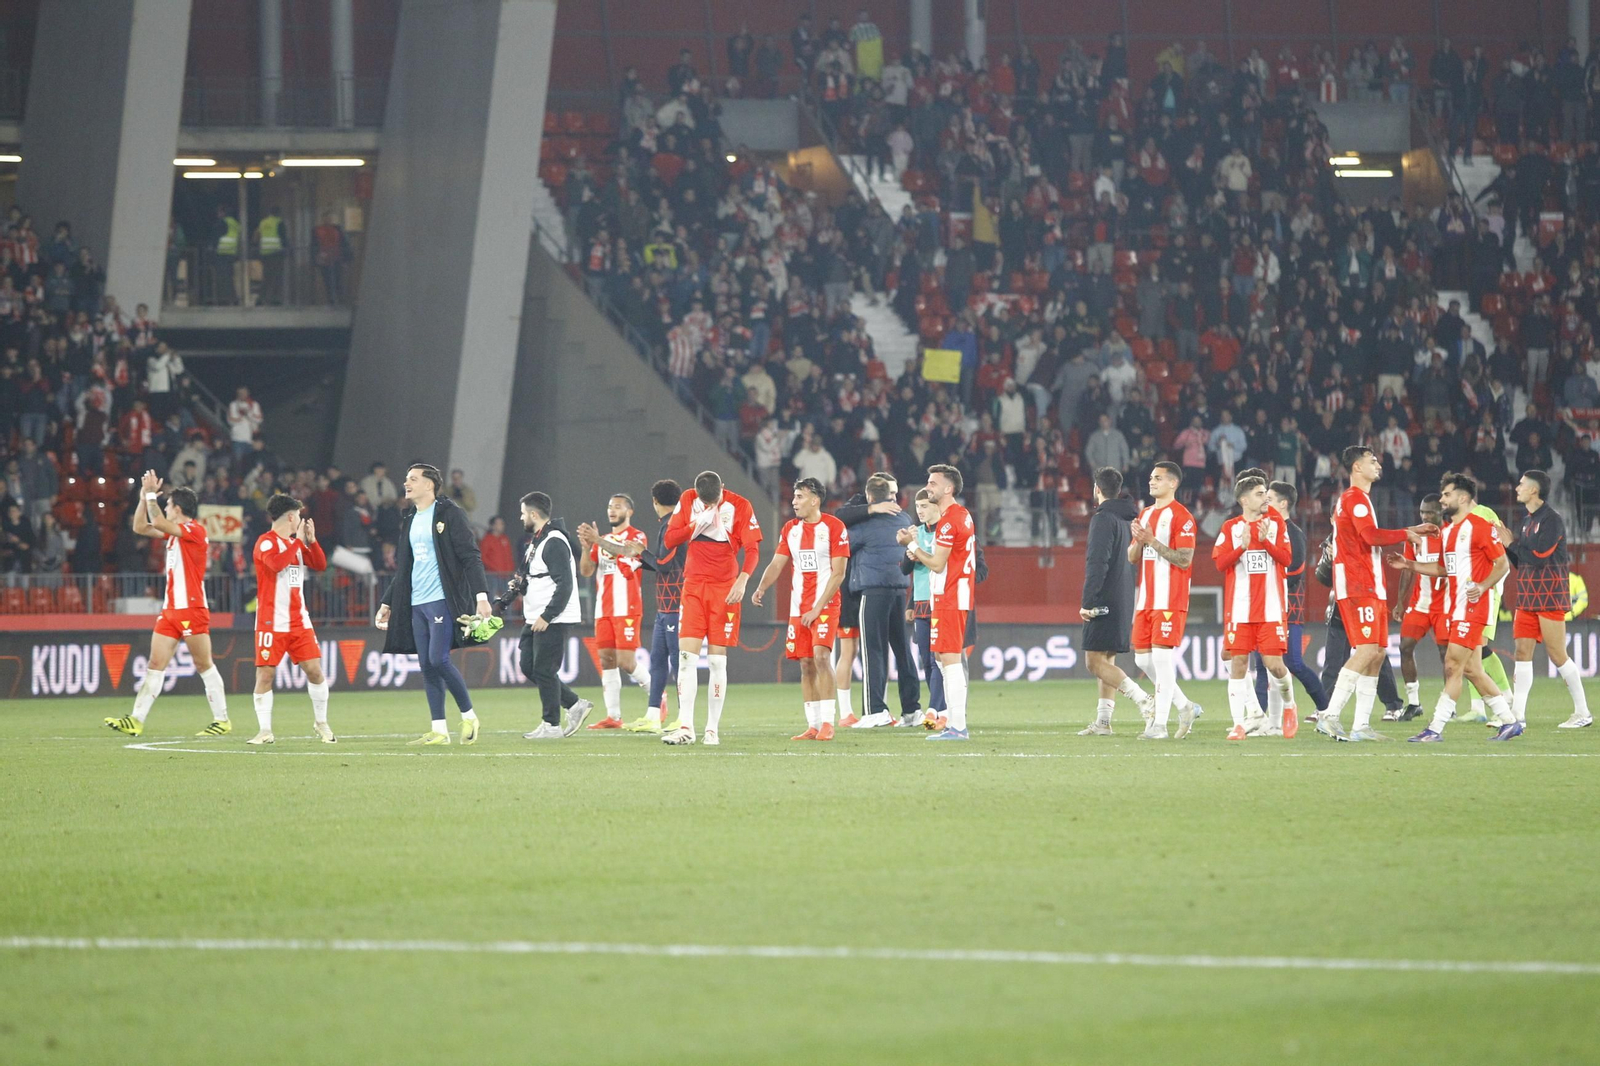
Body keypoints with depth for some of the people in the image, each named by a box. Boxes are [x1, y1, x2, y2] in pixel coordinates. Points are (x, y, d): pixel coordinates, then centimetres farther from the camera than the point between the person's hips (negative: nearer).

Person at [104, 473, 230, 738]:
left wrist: (152, 495, -11)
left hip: (191, 609, -9)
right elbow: (140, 528, 20)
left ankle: (222, 720, 5)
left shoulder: (195, 531, -11)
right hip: (171, 610, 9)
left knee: (204, 666, -2)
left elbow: (158, 523, -23)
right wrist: (145, 496, 12)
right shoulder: (175, 531, 16)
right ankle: (136, 720, -2)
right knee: (155, 664, 2)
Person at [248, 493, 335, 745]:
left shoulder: (296, 543, 15)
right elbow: (276, 563, -26)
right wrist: (298, 540, -17)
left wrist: (311, 540, 2)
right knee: (265, 674, -7)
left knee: (314, 670, 0)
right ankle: (265, 731, -2)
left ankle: (321, 722, 16)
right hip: (271, 622, -6)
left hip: (299, 621, 6)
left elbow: (320, 565, 15)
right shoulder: (266, 542, -7)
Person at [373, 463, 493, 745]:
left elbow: (470, 556, -10)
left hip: (442, 601, -8)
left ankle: (469, 716, 1)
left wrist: (481, 595, -19)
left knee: (438, 659, -15)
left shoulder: (448, 514, -5)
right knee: (426, 666, 3)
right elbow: (402, 570, 26)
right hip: (416, 604, 8)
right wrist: (387, 603, 23)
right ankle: (439, 730, 4)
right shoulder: (409, 521, 18)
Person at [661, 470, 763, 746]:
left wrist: (742, 579, -22)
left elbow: (752, 549, -6)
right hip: (693, 586, 2)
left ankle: (712, 729, 2)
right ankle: (685, 727, -9)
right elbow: (669, 540, 3)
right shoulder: (687, 500, 4)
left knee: (718, 660, -2)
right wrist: (697, 524, -13)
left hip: (725, 588, -2)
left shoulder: (740, 506, -4)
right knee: (687, 656, -8)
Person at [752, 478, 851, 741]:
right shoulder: (790, 529, 11)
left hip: (825, 604, -6)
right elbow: (777, 564, 10)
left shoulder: (834, 527, -7)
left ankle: (827, 723, -17)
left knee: (821, 655, -19)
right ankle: (813, 725, 8)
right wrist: (762, 588, -11)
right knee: (805, 664, 3)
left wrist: (818, 608, -15)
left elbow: (838, 573, -10)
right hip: (798, 606, 6)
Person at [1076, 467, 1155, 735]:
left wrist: (1087, 602, -18)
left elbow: (1097, 564, -19)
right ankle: (1102, 722, 11)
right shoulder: (1129, 519, 15)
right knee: (1107, 662, 13)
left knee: (1095, 662, -10)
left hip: (1105, 601, -9)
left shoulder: (1103, 519, -12)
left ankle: (1145, 701, -23)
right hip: (1126, 601, 9)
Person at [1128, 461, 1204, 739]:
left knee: (1162, 657, -11)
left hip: (1170, 600, -9)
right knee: (1143, 659, 8)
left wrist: (1152, 540, -17)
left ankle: (1160, 724, -9)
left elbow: (1184, 559, -16)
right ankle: (1185, 707, 21)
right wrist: (1138, 540, -3)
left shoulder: (1181, 517, -8)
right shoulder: (1145, 515, 17)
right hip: (1145, 599, 9)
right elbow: (1132, 557, 19)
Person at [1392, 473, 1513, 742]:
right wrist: (1411, 566, 16)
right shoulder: (1448, 530, 17)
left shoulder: (1480, 526, -10)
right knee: (1471, 670, 8)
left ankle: (1436, 728, -10)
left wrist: (1483, 586, -24)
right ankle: (1509, 721, 16)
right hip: (1453, 608, 9)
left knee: (1453, 665, -10)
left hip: (1471, 607, -9)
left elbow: (1502, 564, -10)